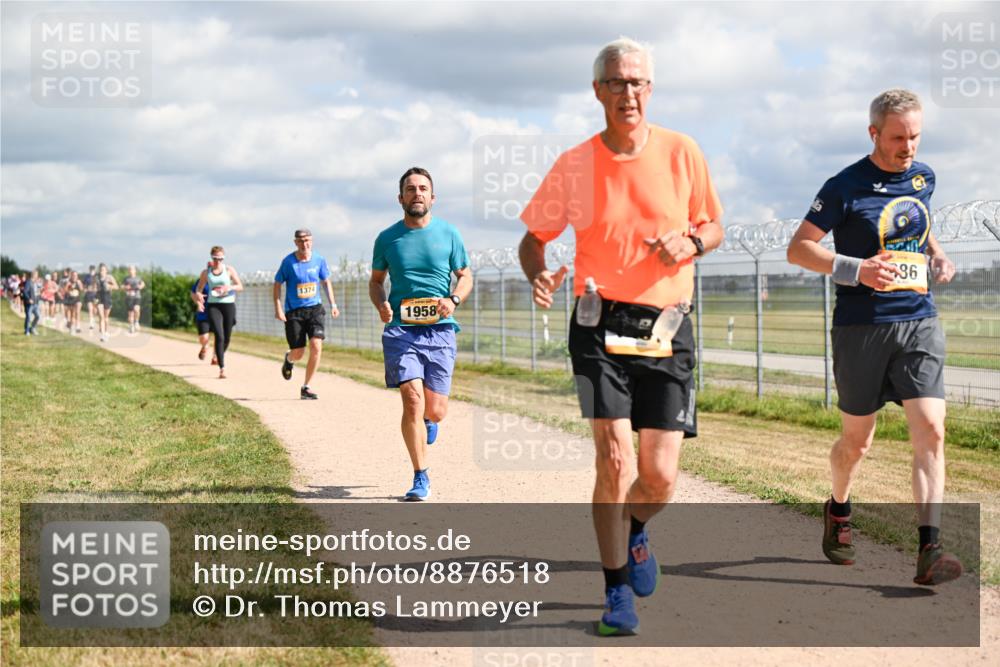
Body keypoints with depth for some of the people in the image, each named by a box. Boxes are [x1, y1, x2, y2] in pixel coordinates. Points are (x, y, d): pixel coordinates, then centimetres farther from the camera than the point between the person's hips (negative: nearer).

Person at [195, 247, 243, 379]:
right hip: (213, 306, -1)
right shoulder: (206, 273, 6)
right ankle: (222, 368, -18)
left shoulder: (229, 270, 3)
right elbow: (198, 289, 15)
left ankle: (220, 356, 41)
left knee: (226, 338, 8)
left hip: (228, 305, 1)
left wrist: (229, 287, -19)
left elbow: (240, 287, 1)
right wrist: (198, 295, -9)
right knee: (219, 336, -17)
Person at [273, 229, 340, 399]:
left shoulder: (319, 260, 0)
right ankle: (289, 359, 42)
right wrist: (278, 309, -8)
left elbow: (326, 281, 15)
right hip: (293, 311, -2)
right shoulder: (288, 261, -8)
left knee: (316, 346, -16)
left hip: (315, 309, 2)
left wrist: (333, 304, 9)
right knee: (298, 353, 0)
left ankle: (306, 387, -3)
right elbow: (277, 284, 0)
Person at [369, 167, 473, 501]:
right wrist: (381, 304, -4)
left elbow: (466, 276, 13)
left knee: (435, 410, 0)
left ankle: (428, 419, 41)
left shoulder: (448, 234, 5)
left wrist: (453, 300, -8)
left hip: (440, 330, 1)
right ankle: (421, 479, -2)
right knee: (412, 399, -14)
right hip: (401, 329, -1)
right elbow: (375, 280, 18)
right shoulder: (387, 238, 6)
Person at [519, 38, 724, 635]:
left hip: (667, 331, 1)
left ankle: (635, 531, 36)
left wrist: (691, 242, -11)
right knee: (616, 460, -13)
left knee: (661, 476, -1)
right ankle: (618, 591, 4)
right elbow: (534, 239, 7)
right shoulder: (574, 166, -1)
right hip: (601, 324, -1)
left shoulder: (682, 153, 1)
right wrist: (539, 277, -16)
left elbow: (714, 226, 12)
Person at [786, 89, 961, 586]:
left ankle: (928, 552, -14)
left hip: (919, 323, 4)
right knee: (857, 441, 8)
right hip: (862, 328, -3)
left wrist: (936, 255, 10)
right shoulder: (845, 187, -7)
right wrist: (857, 270, -20)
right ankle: (838, 509, 39)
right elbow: (798, 248, -7)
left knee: (930, 432, -12)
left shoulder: (923, 177, 10)